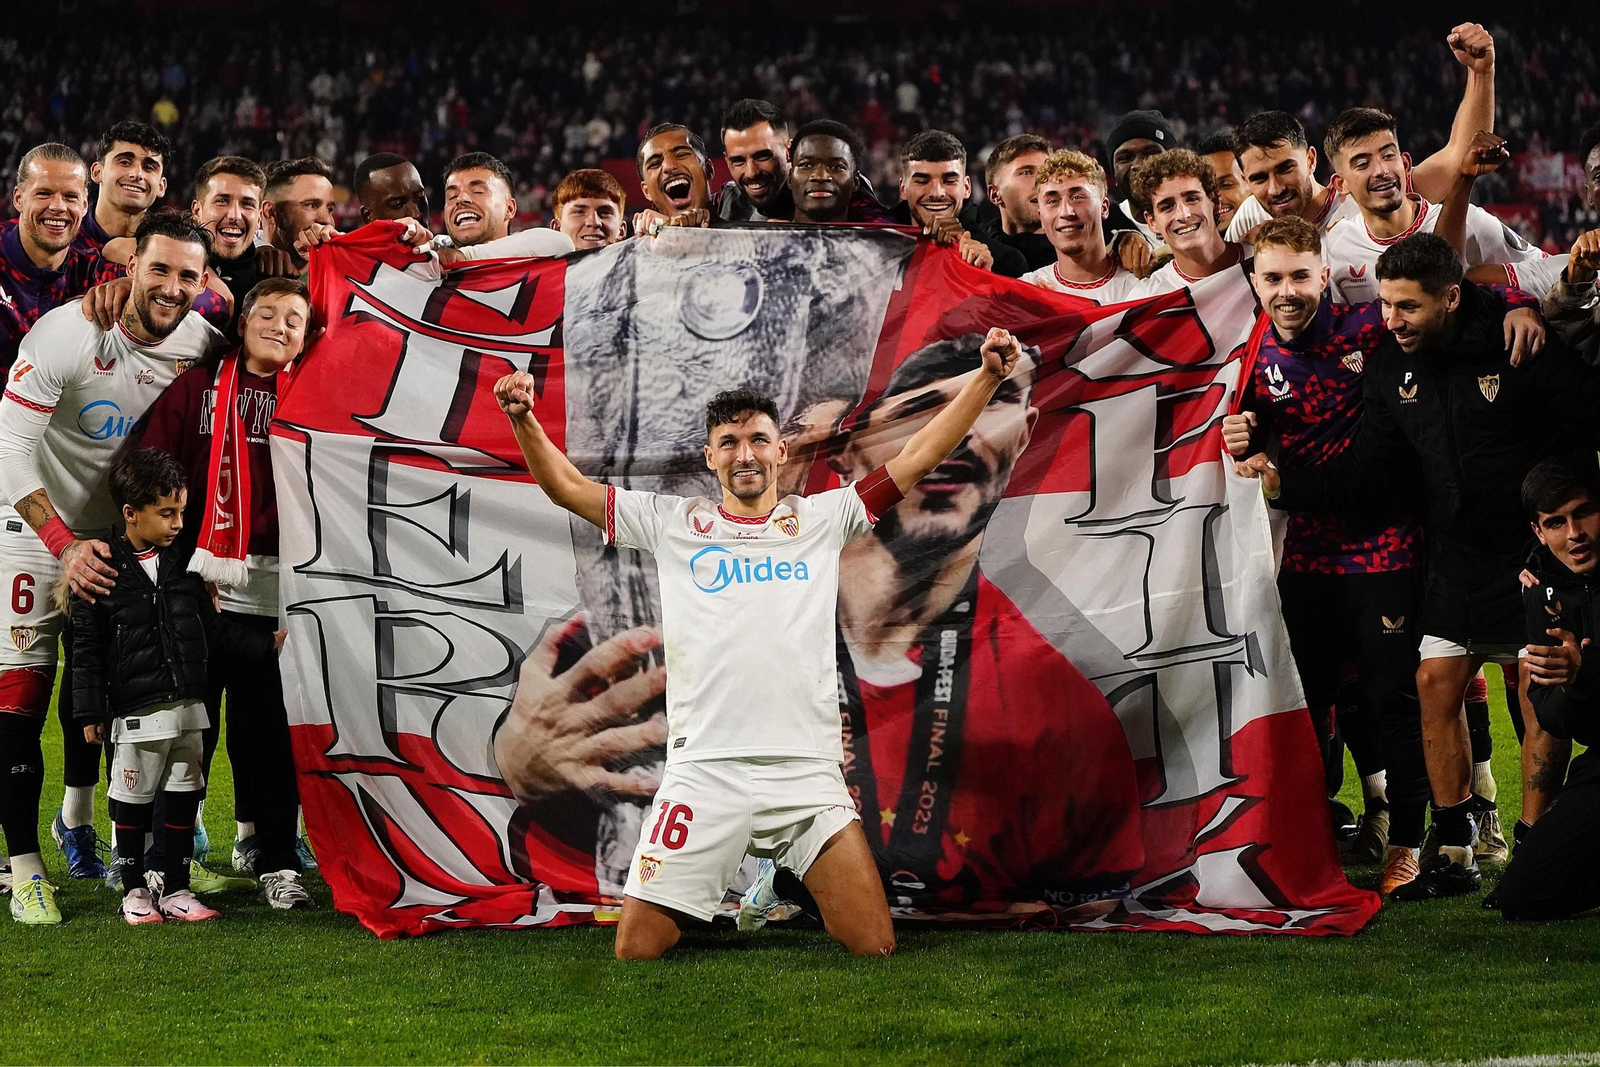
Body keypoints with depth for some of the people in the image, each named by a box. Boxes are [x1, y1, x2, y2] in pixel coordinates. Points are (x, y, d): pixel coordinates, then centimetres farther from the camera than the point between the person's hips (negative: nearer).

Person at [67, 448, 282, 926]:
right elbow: (87, 649, -7)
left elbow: (212, 629, 17)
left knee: (185, 797, 9)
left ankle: (176, 888, 18)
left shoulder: (183, 560, 8)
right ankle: (134, 890, 17)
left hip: (188, 706, 5)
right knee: (133, 801, 4)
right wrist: (89, 712, -8)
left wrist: (266, 644, 13)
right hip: (135, 710, -5)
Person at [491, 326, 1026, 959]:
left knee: (875, 948, -6)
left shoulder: (822, 519, 12)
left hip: (808, 773, 0)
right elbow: (567, 486, 9)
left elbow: (917, 457, 10)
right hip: (703, 772, 0)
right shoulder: (674, 524, 11)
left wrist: (987, 378, 3)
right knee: (637, 953, -5)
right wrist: (523, 418, -8)